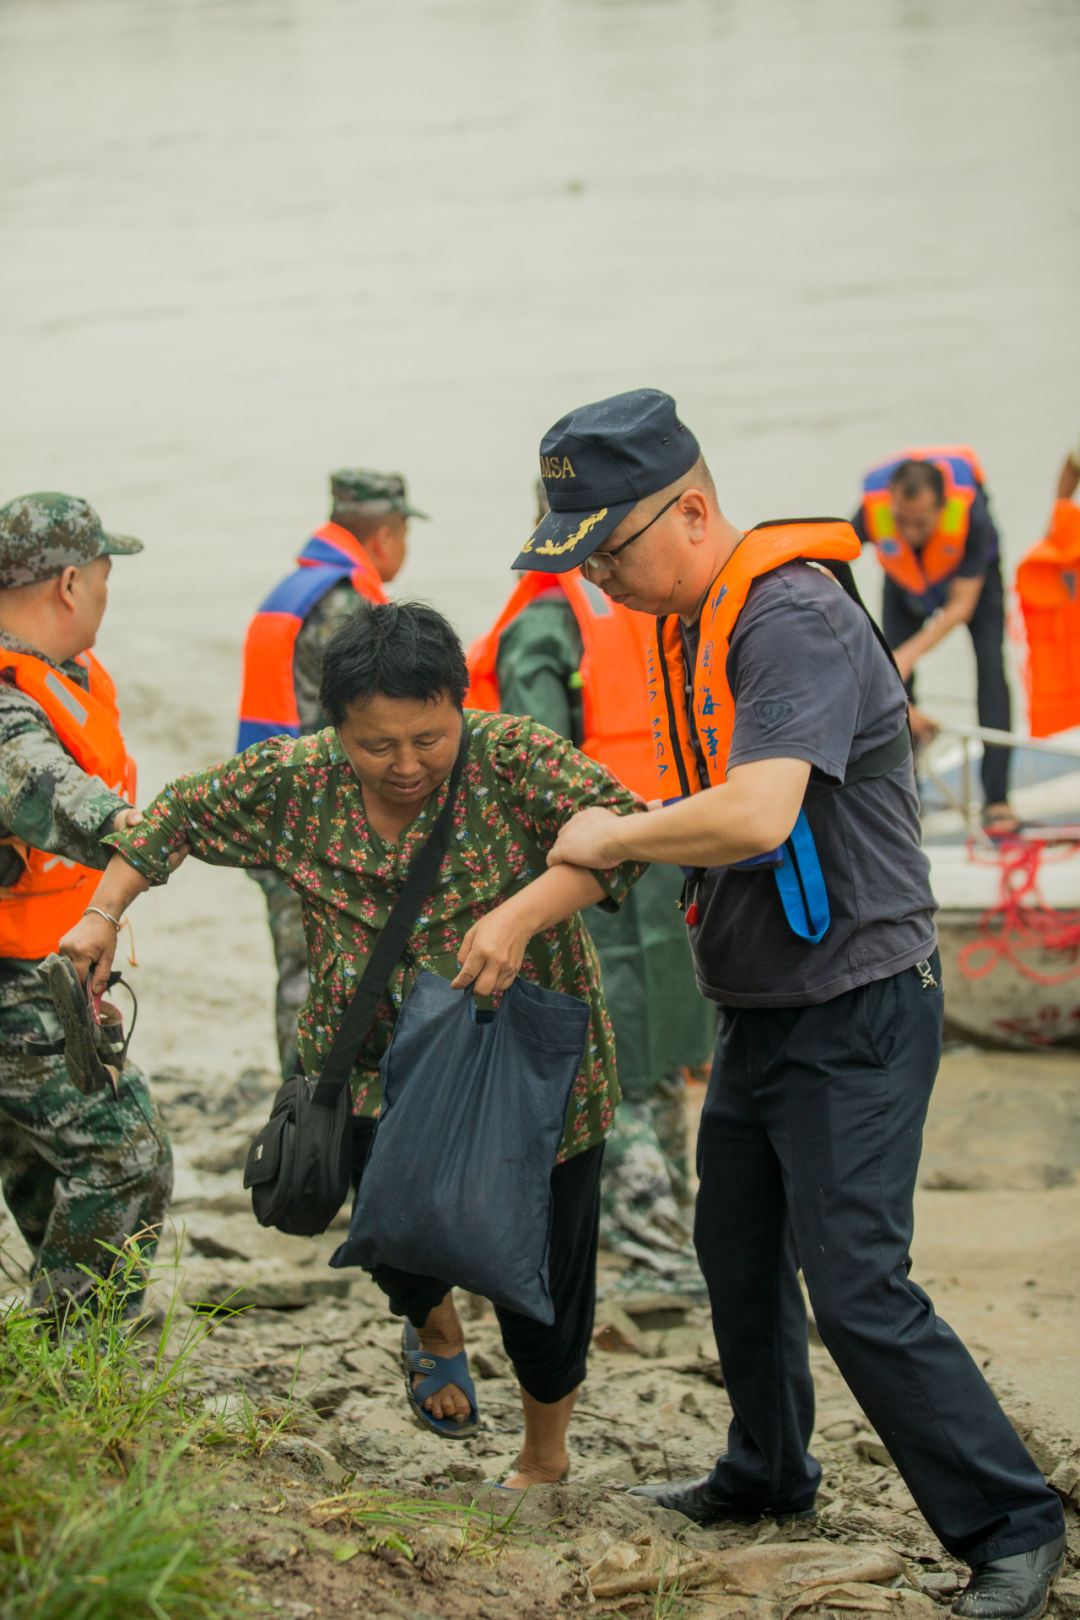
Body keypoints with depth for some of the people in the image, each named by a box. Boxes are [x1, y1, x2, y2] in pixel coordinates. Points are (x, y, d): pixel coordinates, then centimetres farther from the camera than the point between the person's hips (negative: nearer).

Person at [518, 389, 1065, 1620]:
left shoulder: (796, 619, -23)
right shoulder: (685, 623, 8)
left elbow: (756, 815, -36)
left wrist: (616, 837, -20)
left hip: (857, 1009, -10)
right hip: (761, 1006, 10)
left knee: (858, 1286, -12)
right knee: (738, 1252, 20)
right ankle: (768, 1475, 40)